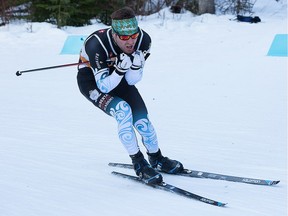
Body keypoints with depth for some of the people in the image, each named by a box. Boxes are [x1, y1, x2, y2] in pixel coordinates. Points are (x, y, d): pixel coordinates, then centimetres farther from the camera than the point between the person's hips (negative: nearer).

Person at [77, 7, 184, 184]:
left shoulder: (143, 40, -24)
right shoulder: (96, 45, -37)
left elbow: (132, 81, -16)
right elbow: (104, 86, -30)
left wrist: (136, 66, -37)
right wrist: (120, 68, -46)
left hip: (118, 77, 4)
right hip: (91, 80, -4)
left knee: (141, 119, -5)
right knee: (123, 110, -27)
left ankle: (157, 159, 23)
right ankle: (139, 164, -14)